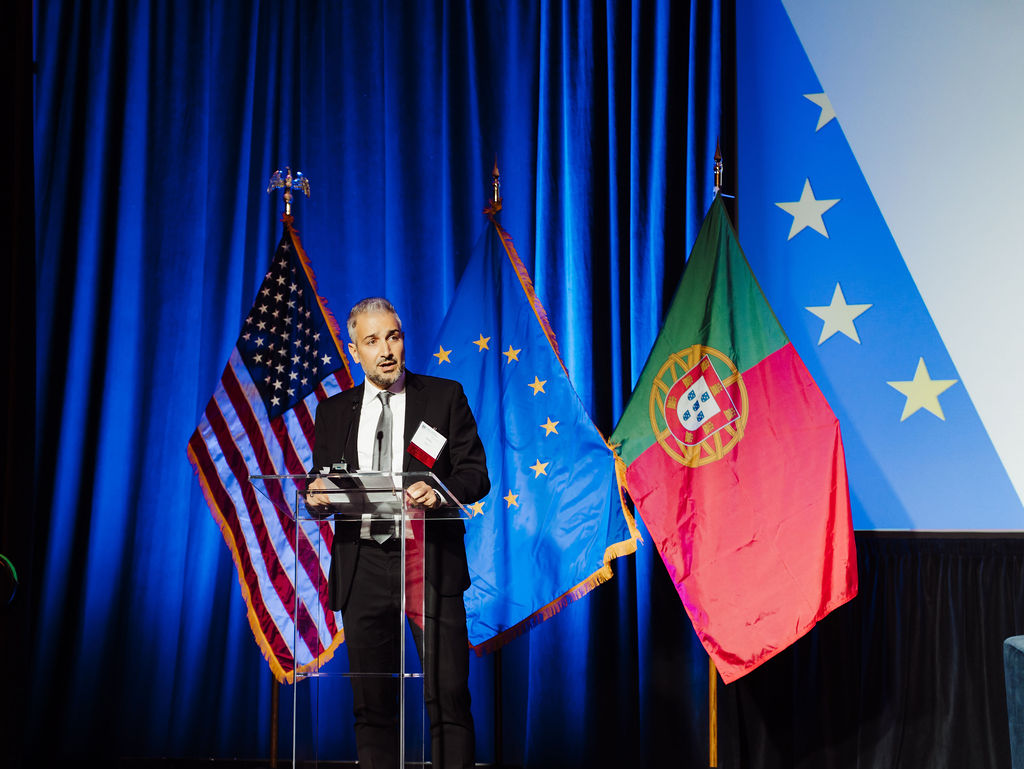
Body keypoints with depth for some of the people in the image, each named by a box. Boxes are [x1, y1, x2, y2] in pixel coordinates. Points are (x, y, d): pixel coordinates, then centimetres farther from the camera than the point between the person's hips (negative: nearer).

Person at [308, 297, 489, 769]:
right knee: (372, 703, 7)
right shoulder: (333, 411, 14)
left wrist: (439, 492, -20)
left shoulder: (445, 397, 6)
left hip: (429, 564, -3)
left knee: (448, 699, -7)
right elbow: (322, 484, 15)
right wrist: (317, 495, -9)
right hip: (363, 566, 3)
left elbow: (476, 474, 1)